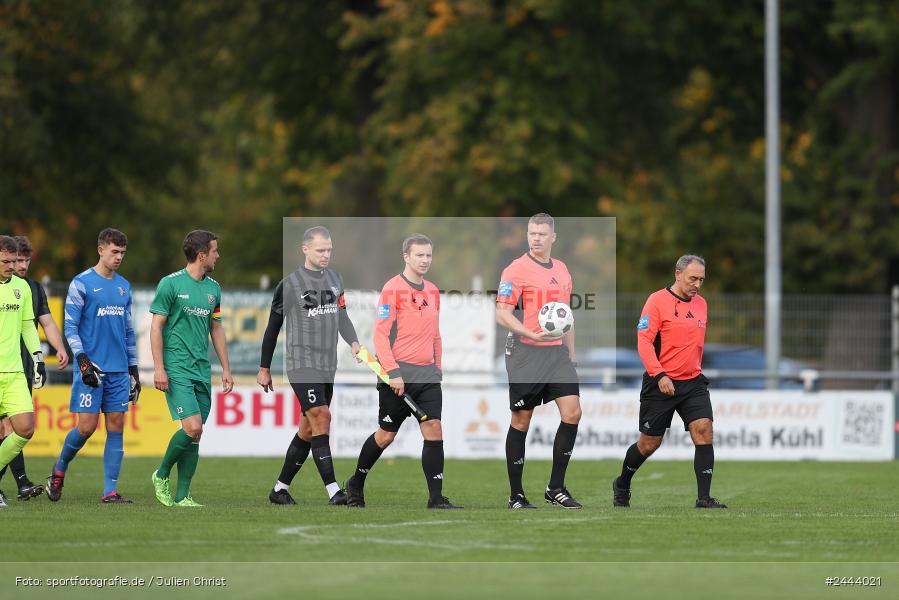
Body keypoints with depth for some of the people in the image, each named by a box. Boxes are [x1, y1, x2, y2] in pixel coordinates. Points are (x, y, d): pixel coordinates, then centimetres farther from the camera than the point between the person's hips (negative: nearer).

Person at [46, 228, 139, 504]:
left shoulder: (124, 286, 15)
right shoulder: (81, 283, -3)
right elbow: (70, 327, -6)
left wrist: (133, 368, 18)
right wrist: (83, 360, -16)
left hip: (119, 370, 5)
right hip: (92, 368, -5)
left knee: (116, 427, 0)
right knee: (87, 426, -8)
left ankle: (110, 490, 1)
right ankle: (59, 470, 17)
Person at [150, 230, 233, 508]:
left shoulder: (213, 288, 12)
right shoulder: (171, 284, -6)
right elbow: (156, 326, -6)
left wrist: (226, 368, 16)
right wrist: (159, 368, -13)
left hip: (202, 370, 6)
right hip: (177, 369, -6)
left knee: (195, 435, 2)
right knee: (192, 428, -17)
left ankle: (182, 496, 8)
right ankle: (161, 475, 6)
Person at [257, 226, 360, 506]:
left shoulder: (335, 279, 12)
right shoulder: (290, 284, -5)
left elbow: (341, 315, 16)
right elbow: (273, 327, 1)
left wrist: (353, 342, -5)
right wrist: (264, 368, 5)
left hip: (328, 365, 7)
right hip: (302, 363, -7)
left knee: (309, 429, 8)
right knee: (321, 416, -19)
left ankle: (280, 488, 20)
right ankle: (334, 491, -25)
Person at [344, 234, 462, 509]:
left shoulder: (432, 291, 13)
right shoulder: (393, 288, -9)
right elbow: (380, 334, -12)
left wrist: (437, 367, 16)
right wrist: (393, 372, -18)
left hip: (427, 374, 5)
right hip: (399, 375, -5)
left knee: (434, 431, -7)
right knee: (386, 435, 4)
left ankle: (436, 497, -8)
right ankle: (356, 484, 25)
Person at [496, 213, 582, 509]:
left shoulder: (562, 270, 14)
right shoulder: (515, 270, -7)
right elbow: (502, 315, -14)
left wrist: (571, 352, 21)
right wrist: (533, 335, -27)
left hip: (557, 352, 6)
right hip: (526, 354, -6)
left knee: (572, 413, -6)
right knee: (521, 421, 0)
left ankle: (556, 488, 4)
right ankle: (516, 495, 7)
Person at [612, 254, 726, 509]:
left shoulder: (701, 304, 11)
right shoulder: (657, 301, -9)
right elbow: (644, 341, -15)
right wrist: (659, 375, -24)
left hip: (693, 382, 5)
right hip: (661, 383, -5)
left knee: (703, 431, -15)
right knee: (649, 443, 5)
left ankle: (704, 498, -16)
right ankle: (622, 485, 32)